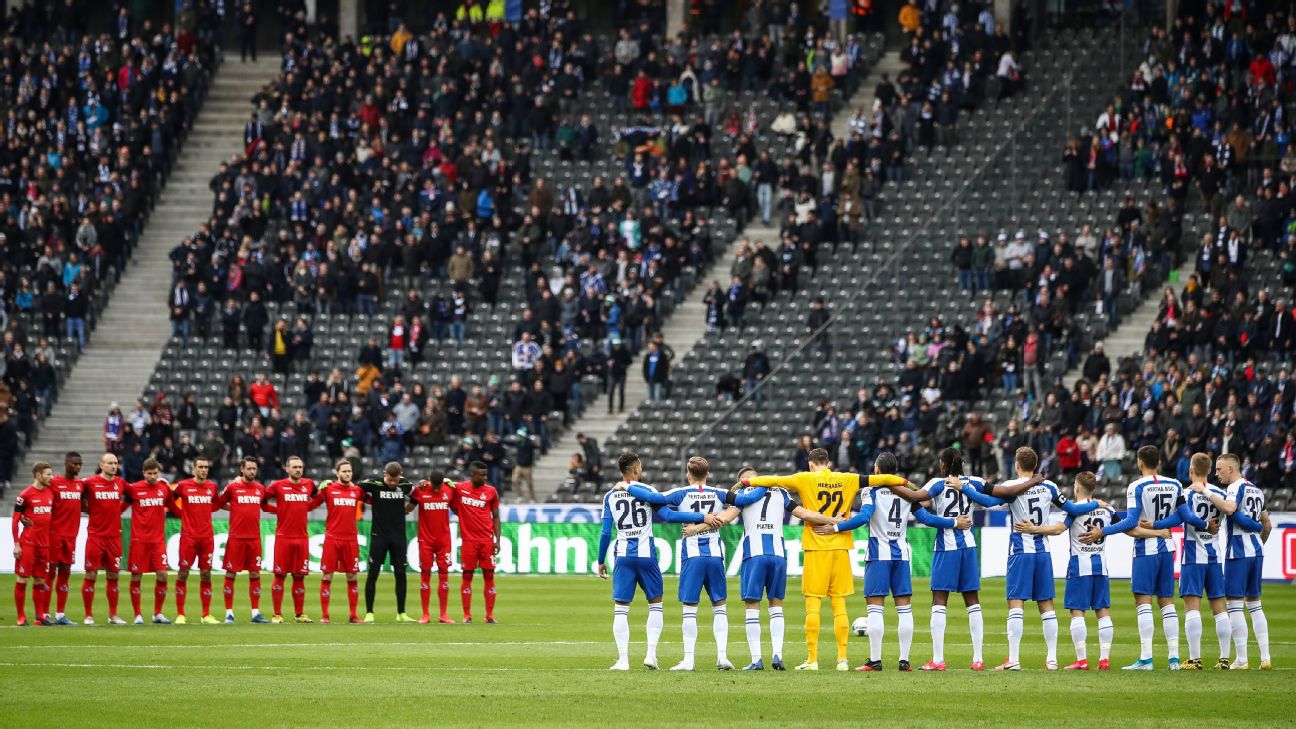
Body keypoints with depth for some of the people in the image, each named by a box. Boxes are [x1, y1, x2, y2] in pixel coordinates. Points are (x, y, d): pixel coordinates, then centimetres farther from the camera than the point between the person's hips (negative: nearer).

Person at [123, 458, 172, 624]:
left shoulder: (164, 488, 5)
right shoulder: (134, 489, -4)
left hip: (158, 539, 3)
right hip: (139, 540, -3)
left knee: (162, 575, -4)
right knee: (136, 577, 0)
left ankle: (158, 614, 9)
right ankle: (138, 615, 9)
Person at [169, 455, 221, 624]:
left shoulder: (212, 486, 7)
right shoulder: (183, 486, -3)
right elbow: (170, 500, 9)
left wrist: (204, 510, 12)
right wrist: (182, 513, 5)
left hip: (207, 536, 3)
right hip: (188, 536, -3)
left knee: (206, 575, 4)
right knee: (183, 574, -3)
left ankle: (206, 615, 10)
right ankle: (180, 614, 2)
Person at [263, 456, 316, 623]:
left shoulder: (309, 484, 8)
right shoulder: (278, 486, -2)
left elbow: (317, 498, 26)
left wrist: (305, 507, 14)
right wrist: (276, 509, -1)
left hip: (302, 537, 3)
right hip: (283, 537, -3)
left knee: (299, 576, 6)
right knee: (280, 575, -2)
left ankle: (299, 614, 12)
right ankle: (277, 614, 1)